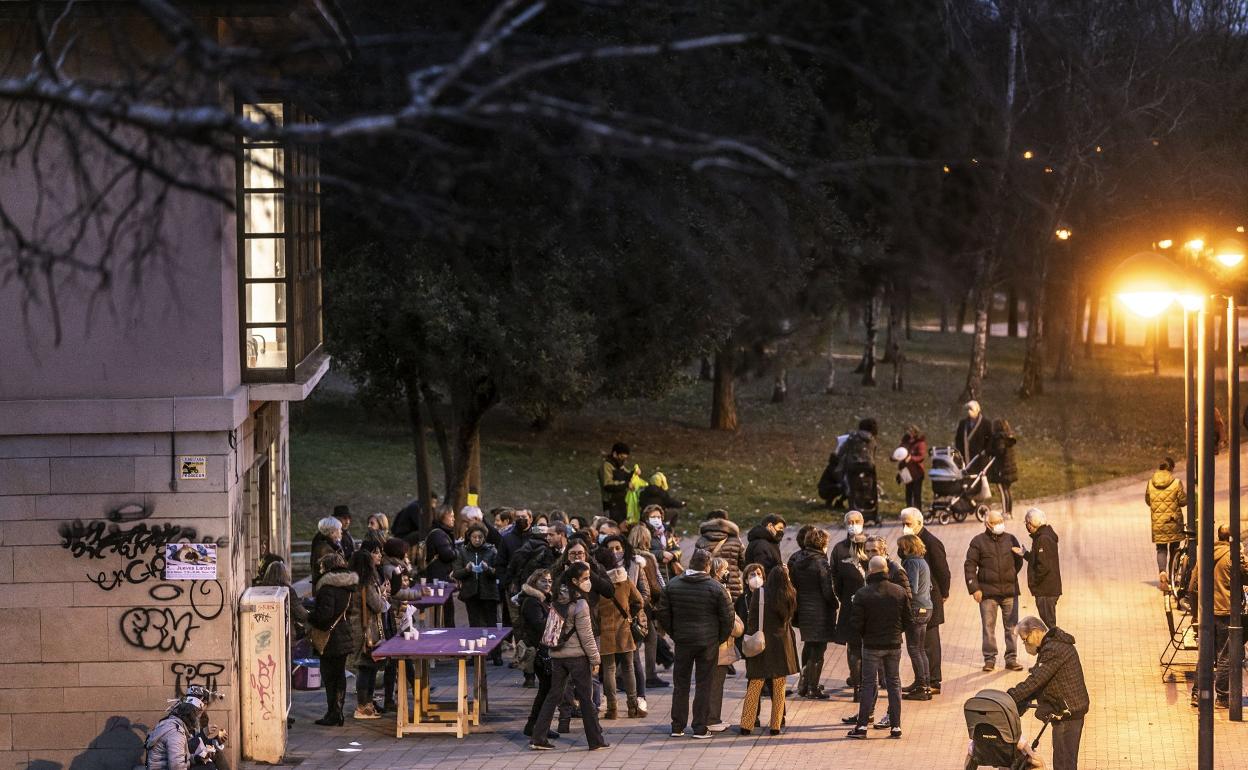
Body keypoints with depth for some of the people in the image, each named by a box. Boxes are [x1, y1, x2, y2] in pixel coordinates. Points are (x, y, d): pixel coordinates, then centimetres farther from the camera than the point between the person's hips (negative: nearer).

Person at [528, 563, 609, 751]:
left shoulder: (557, 601, 4)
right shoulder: (580, 605, -16)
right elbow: (586, 636, -15)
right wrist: (595, 659, -7)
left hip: (557, 656, 6)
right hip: (577, 656, -6)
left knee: (553, 696, 10)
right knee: (586, 698, 4)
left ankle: (538, 738, 5)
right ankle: (595, 740, 12)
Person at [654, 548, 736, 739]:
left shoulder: (672, 585, 0)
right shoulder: (716, 587, -9)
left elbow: (662, 613, 4)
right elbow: (727, 617, -7)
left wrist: (673, 633, 13)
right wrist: (721, 638, 6)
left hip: (682, 640, 3)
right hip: (708, 643, -3)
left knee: (680, 684, 11)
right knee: (704, 685, 4)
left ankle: (677, 727, 13)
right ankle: (700, 728, 4)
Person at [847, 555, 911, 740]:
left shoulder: (862, 594, -13)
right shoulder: (899, 592, -2)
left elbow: (856, 623, -11)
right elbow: (909, 620, 2)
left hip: (872, 646, -3)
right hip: (894, 645, 3)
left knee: (869, 683, 3)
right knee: (894, 683, 10)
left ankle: (862, 725, 1)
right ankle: (895, 726, 10)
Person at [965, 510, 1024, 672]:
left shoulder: (1010, 539, 9)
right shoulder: (978, 541, 0)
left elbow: (1018, 563, 22)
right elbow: (970, 566, -1)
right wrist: (974, 588, -7)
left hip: (1009, 591, 2)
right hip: (987, 592, -2)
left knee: (1011, 626, 3)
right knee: (988, 627, 0)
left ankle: (1011, 658, 10)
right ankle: (989, 659, 8)